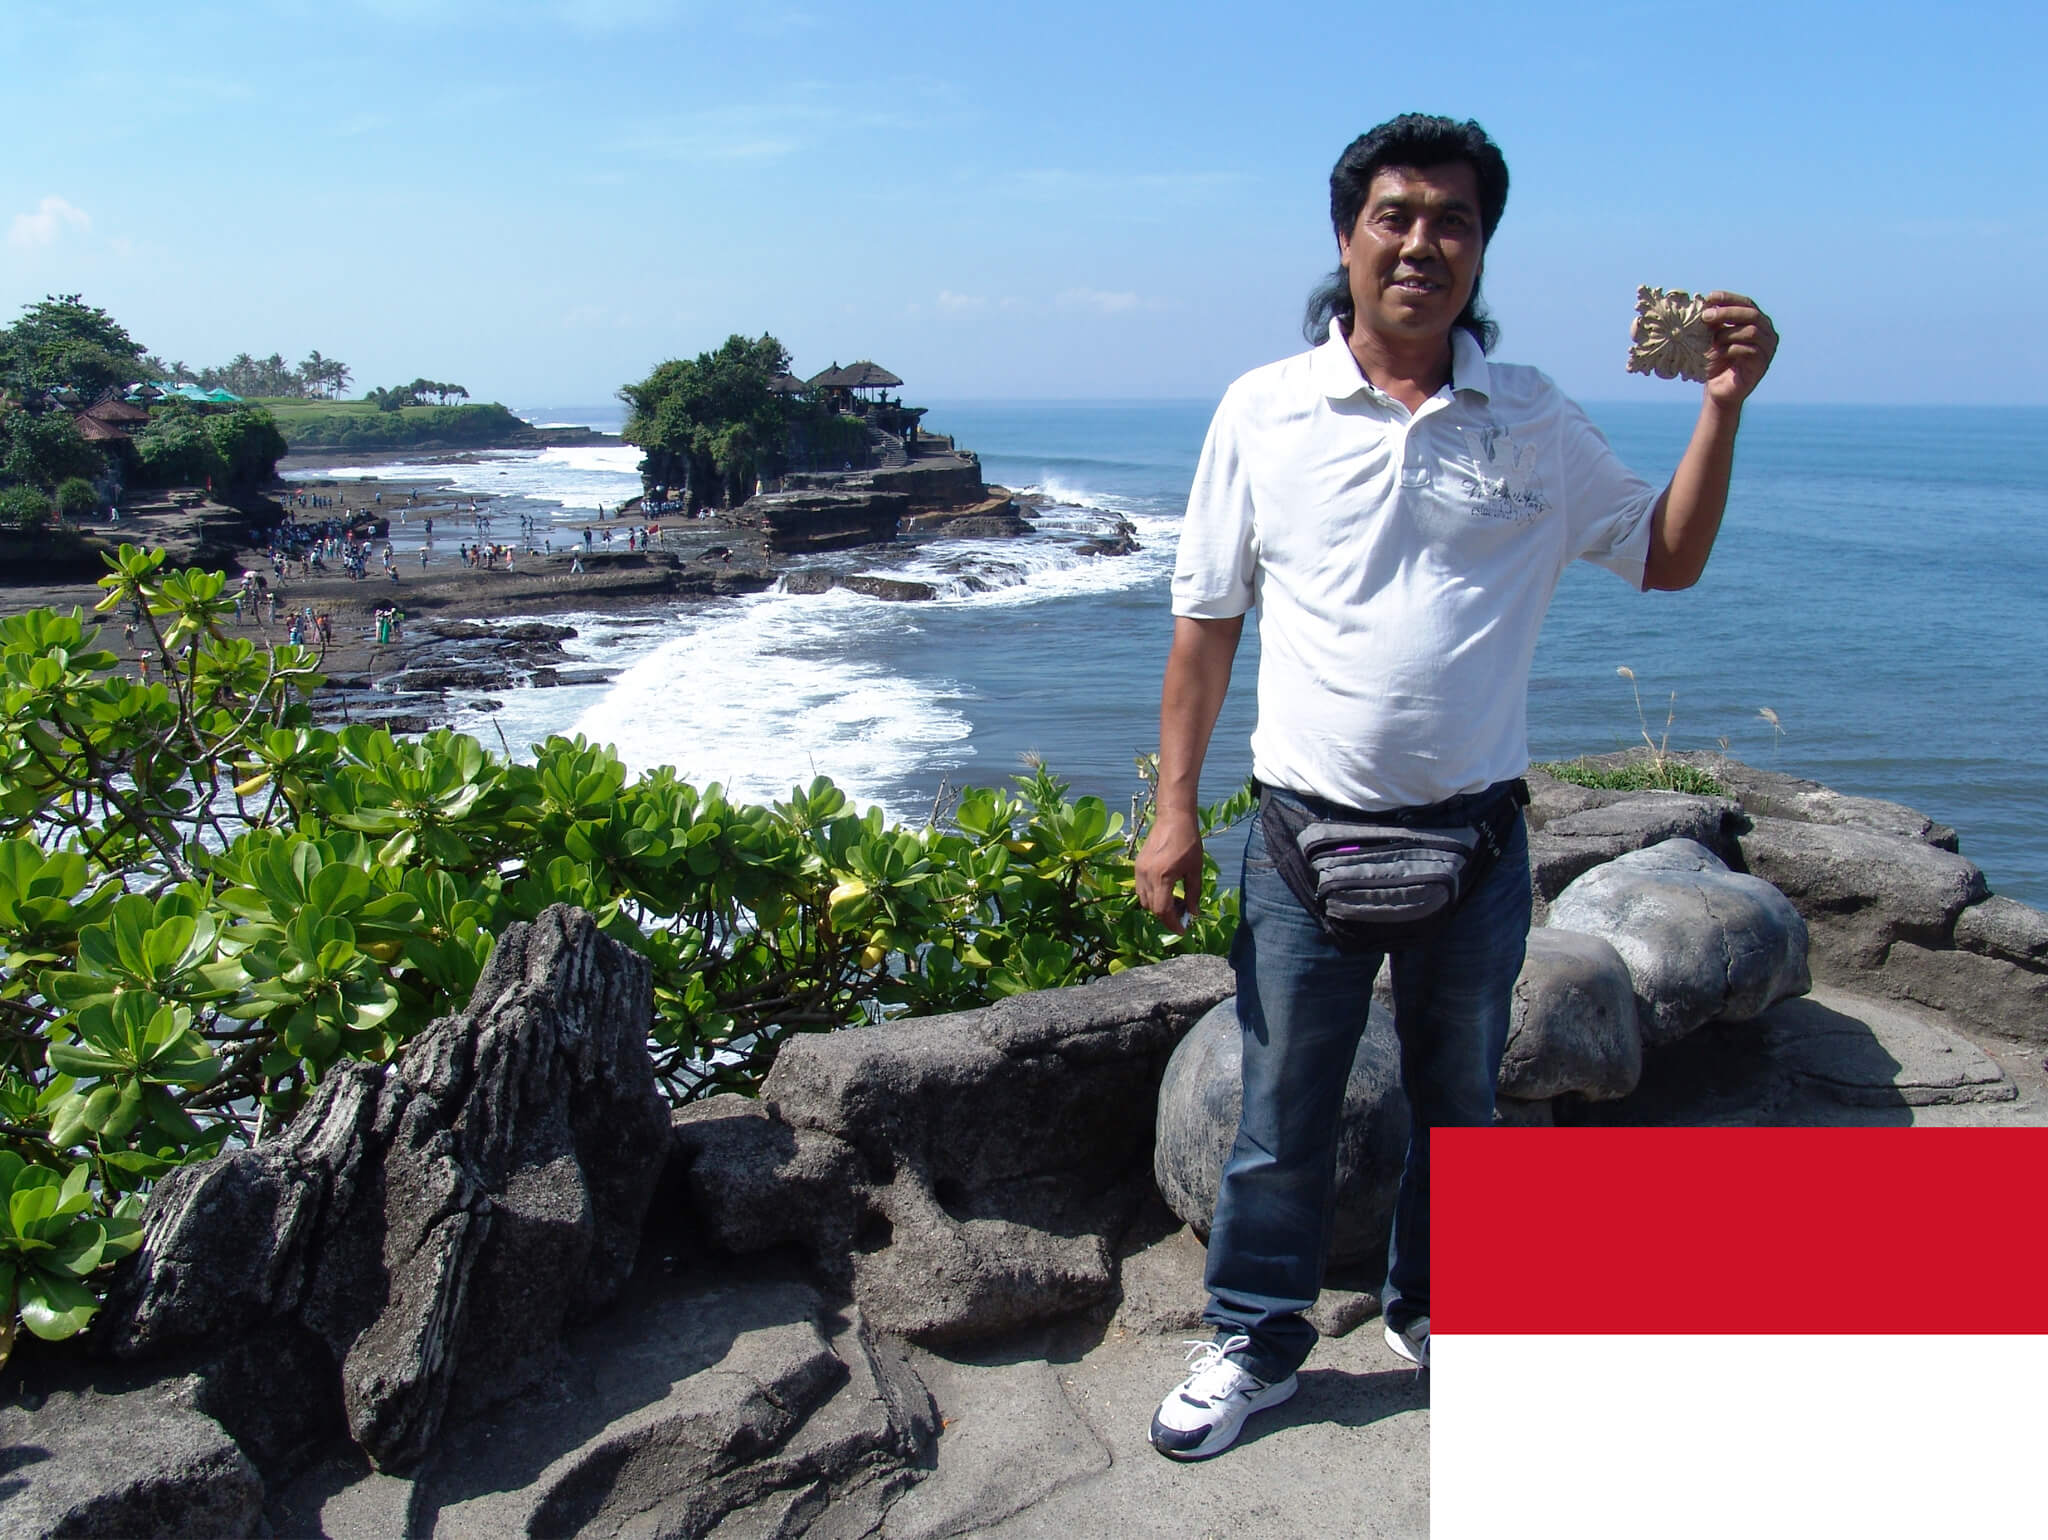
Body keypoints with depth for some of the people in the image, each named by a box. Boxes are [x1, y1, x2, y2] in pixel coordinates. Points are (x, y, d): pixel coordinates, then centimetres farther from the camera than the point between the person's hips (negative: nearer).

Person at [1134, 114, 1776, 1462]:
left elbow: (1668, 558, 10)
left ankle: (1438, 1315, 41)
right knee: (1282, 1111, 10)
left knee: (1462, 1102, 18)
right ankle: (1256, 1342, 30)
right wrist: (1174, 810, -3)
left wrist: (1723, 407, -4)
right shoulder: (1265, 410, -2)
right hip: (1307, 833, -1)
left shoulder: (1537, 425, 2)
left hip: (1477, 833, 2)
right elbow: (1206, 618, 0)